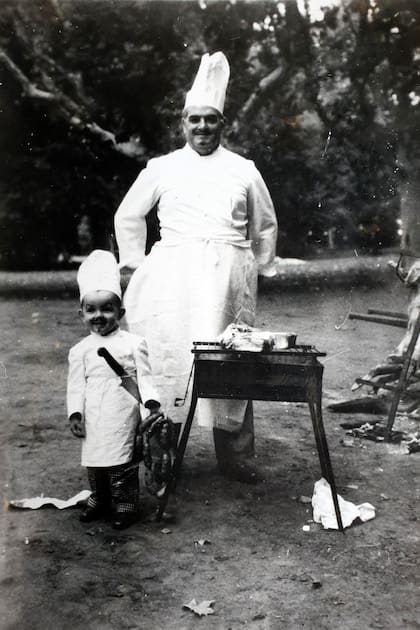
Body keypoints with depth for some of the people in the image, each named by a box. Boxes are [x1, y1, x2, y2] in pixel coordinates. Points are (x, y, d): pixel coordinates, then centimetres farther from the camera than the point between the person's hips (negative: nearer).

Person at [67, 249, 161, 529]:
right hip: (94, 420, 3)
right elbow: (76, 385, 6)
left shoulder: (133, 343, -2)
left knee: (122, 463, 1)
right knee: (94, 463, 12)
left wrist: (152, 403, -13)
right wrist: (75, 414, -2)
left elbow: (144, 377, -2)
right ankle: (99, 501, 31)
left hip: (123, 418, -3)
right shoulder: (80, 350, 4)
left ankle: (126, 505, 17)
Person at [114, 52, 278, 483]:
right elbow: (128, 216, 19)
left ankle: (234, 457, 9)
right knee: (169, 360, -7)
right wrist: (137, 266, 14)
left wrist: (258, 270, 18)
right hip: (172, 277, -1)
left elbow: (265, 225, 23)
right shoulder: (161, 169, 11)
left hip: (228, 277, 1)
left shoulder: (243, 171, 14)